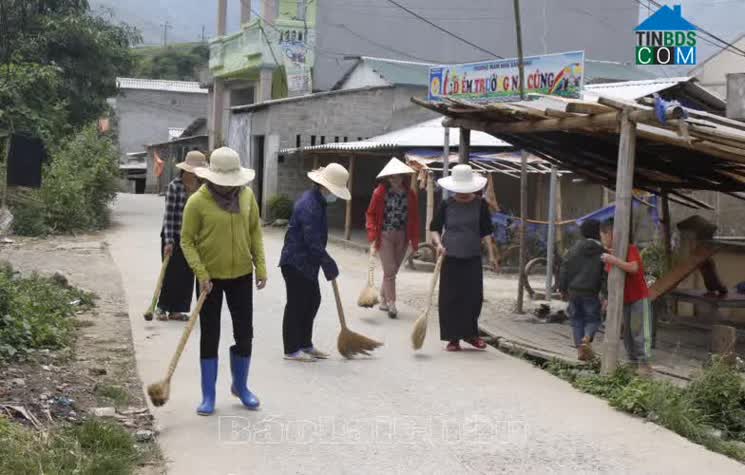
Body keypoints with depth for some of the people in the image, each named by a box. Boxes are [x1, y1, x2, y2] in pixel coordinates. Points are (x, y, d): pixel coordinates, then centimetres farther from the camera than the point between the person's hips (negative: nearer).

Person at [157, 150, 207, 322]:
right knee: (171, 272, 2)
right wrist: (169, 241, -17)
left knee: (187, 274, 6)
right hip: (174, 236, -5)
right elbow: (169, 214, -14)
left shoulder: (202, 187, 1)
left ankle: (176, 310, 16)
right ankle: (162, 307, 17)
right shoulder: (175, 186, -13)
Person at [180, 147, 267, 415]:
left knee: (244, 333, 9)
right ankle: (208, 396, 17)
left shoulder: (247, 195, -2)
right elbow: (187, 241, -10)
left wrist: (260, 266, 1)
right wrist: (201, 274, -18)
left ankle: (240, 386, 30)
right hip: (210, 278, -3)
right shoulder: (197, 202, -14)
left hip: (241, 275, 3)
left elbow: (255, 231, 6)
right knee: (210, 336, 6)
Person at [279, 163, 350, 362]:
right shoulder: (309, 206, -23)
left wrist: (326, 263, 17)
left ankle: (305, 344, 24)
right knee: (296, 304, -2)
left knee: (312, 300, 14)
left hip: (307, 262, 10)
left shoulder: (318, 202, 9)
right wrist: (329, 265, -20)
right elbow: (313, 242, -26)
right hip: (295, 262, -10)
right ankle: (292, 349, 6)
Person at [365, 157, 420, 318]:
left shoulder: (410, 194, 0)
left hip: (402, 237, 4)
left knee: (393, 270, 12)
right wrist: (372, 235, -13)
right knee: (390, 271, -7)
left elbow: (414, 218, 4)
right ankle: (391, 304, -2)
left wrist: (414, 240, 2)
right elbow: (371, 214, -3)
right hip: (385, 235, -3)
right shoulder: (380, 192, -9)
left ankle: (383, 300, 27)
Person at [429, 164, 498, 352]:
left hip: (473, 258, 1)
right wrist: (438, 243, -15)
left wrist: (491, 255, 0)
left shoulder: (480, 204, 2)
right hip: (450, 258, -1)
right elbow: (434, 227, 4)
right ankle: (453, 338, 10)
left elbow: (486, 231, 6)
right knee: (450, 299, 1)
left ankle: (470, 333, 23)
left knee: (474, 297, 3)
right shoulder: (447, 205, 0)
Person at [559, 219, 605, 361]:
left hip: (574, 291, 2)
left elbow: (565, 268, 1)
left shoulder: (576, 247, 2)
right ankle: (587, 339, -18)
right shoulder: (602, 251, -5)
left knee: (577, 319, 12)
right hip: (591, 292, -2)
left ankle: (580, 349, 8)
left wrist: (562, 288, 10)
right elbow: (605, 274, -8)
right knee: (593, 319, 10)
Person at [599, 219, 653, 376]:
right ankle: (633, 361, 15)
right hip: (623, 299, 7)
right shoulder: (610, 254, 7)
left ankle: (644, 362, -4)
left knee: (640, 330, -7)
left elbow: (634, 268, -32)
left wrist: (613, 260, -35)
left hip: (639, 298, -7)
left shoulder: (631, 249, -14)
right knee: (627, 332, 8)